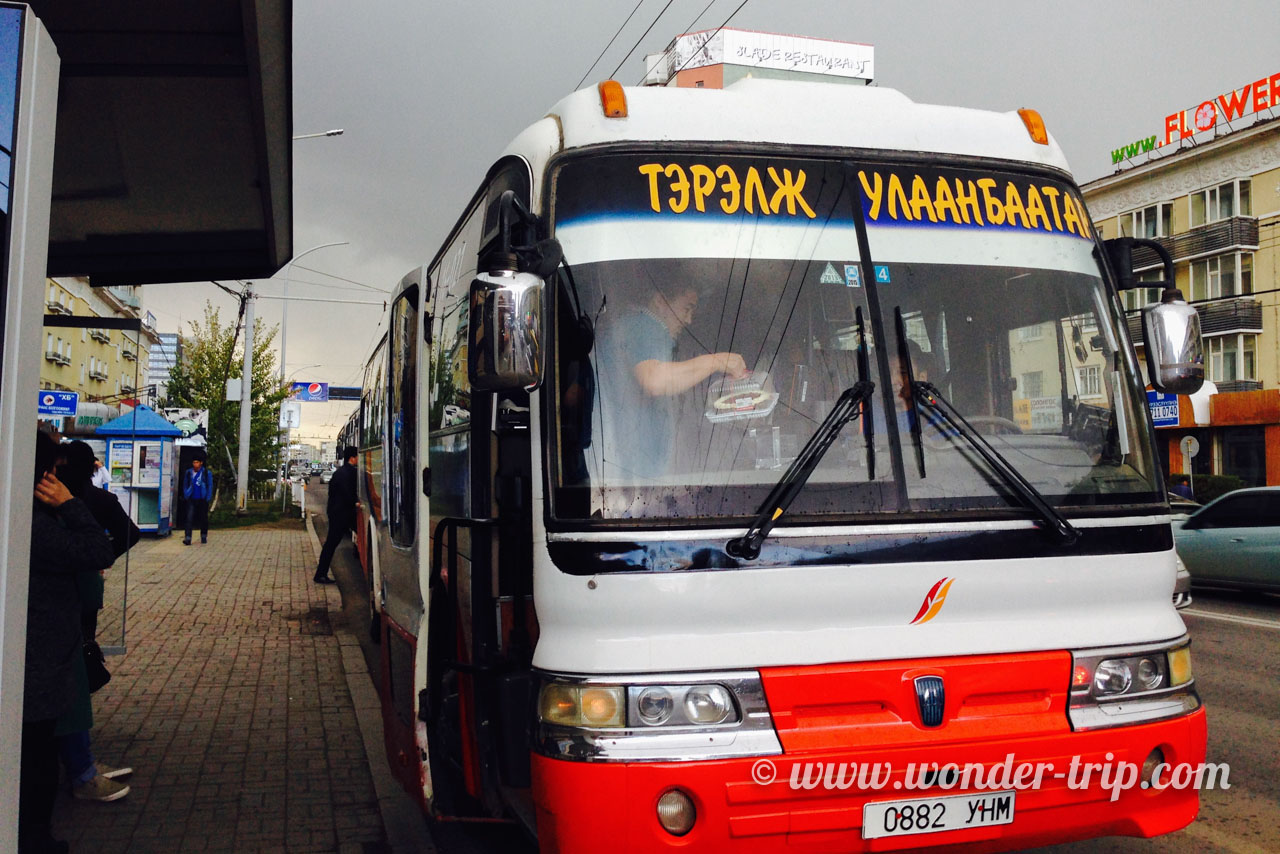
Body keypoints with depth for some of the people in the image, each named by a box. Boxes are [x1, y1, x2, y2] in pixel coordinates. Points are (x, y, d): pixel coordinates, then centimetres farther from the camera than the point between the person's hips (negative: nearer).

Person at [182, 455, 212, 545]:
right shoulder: (189, 472, 6)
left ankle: (204, 537, 24)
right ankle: (187, 538, -14)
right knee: (189, 518, -10)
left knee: (203, 518, 9)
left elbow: (210, 486, 1)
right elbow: (185, 485, 15)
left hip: (202, 500, -1)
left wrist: (207, 498, -5)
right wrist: (186, 496, 4)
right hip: (192, 500, 1)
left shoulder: (206, 473, -1)